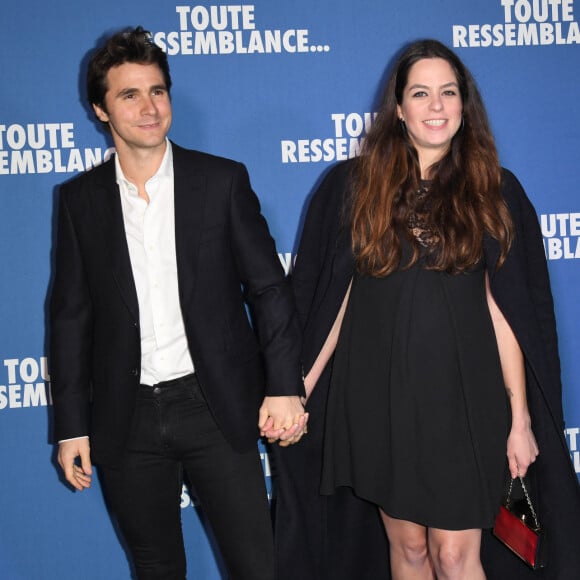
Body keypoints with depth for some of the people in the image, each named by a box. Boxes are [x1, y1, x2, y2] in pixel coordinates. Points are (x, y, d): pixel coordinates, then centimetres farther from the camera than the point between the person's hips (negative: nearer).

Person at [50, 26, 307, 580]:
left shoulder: (222, 180, -2)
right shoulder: (80, 198, 2)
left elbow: (268, 287, 0)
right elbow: (71, 315, 5)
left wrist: (284, 386, -7)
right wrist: (71, 425, 4)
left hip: (215, 407, -1)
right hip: (126, 418, 2)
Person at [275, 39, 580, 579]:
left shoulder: (494, 191, 1)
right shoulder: (352, 185, 0)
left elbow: (505, 312, -1)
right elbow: (334, 301, 3)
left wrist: (521, 418, -2)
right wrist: (297, 392, 0)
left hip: (464, 400, -1)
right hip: (380, 400, 1)